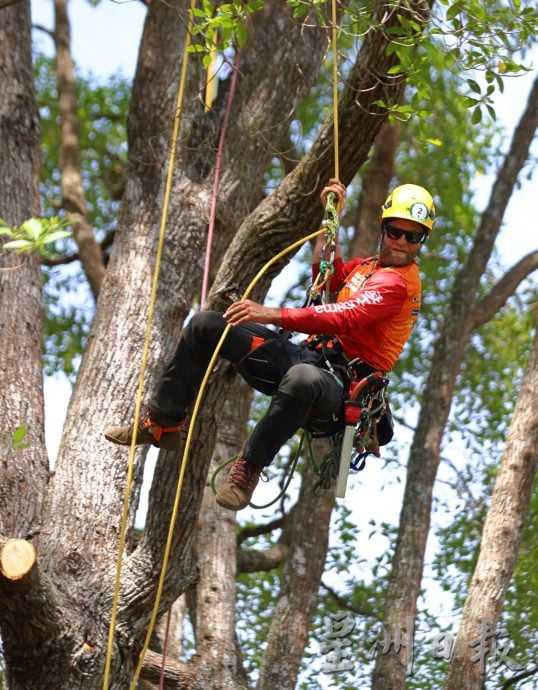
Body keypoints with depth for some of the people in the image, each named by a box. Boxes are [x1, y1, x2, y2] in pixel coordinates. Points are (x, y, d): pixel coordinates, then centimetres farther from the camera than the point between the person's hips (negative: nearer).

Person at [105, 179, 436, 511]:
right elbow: (326, 276, 36)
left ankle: (250, 466, -28)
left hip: (341, 386, -9)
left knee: (303, 379, -48)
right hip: (309, 356, 10)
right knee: (205, 325, 6)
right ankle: (163, 423, 13)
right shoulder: (372, 265, 18)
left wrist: (274, 314, -33)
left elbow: (342, 319, -27)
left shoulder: (398, 282, -12)